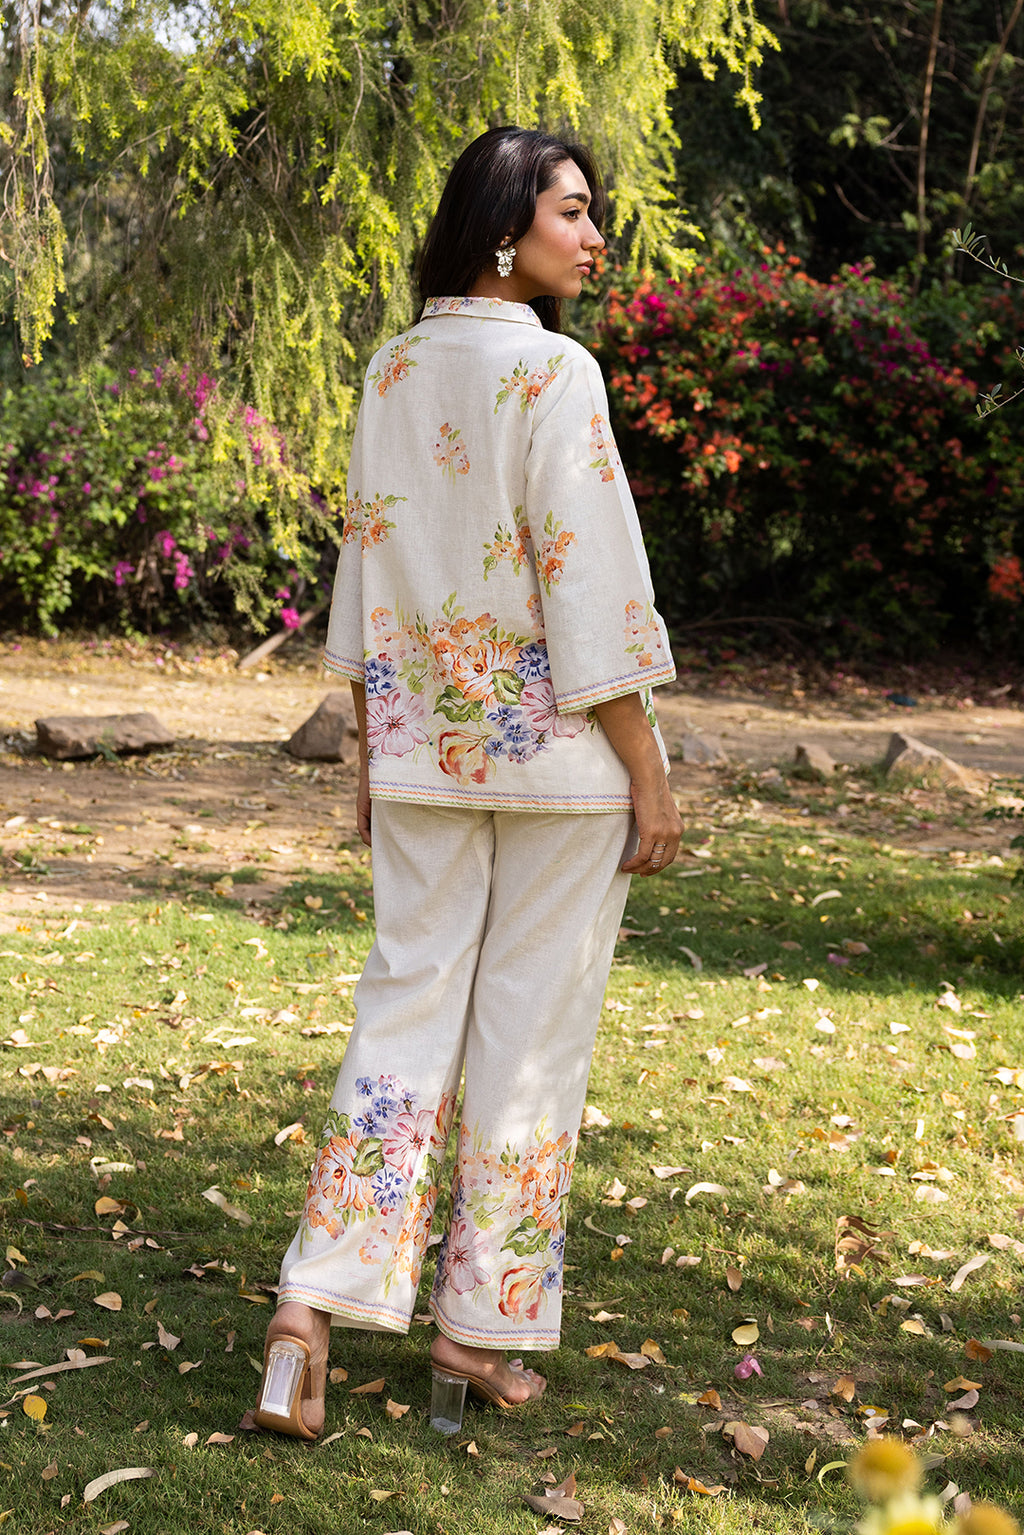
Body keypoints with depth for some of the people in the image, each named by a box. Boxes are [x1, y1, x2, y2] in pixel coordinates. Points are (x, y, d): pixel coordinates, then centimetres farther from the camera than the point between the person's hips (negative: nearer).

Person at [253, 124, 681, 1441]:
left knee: (409, 1004, 9)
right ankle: (482, 1329, 13)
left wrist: (371, 750, 17)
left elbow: (364, 571, 9)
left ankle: (314, 1307, -1)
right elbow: (590, 596, -16)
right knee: (533, 1025, 6)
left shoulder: (393, 375, 5)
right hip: (558, 746, -5)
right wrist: (650, 778, -10)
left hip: (423, 741, 6)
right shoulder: (553, 374, -14)